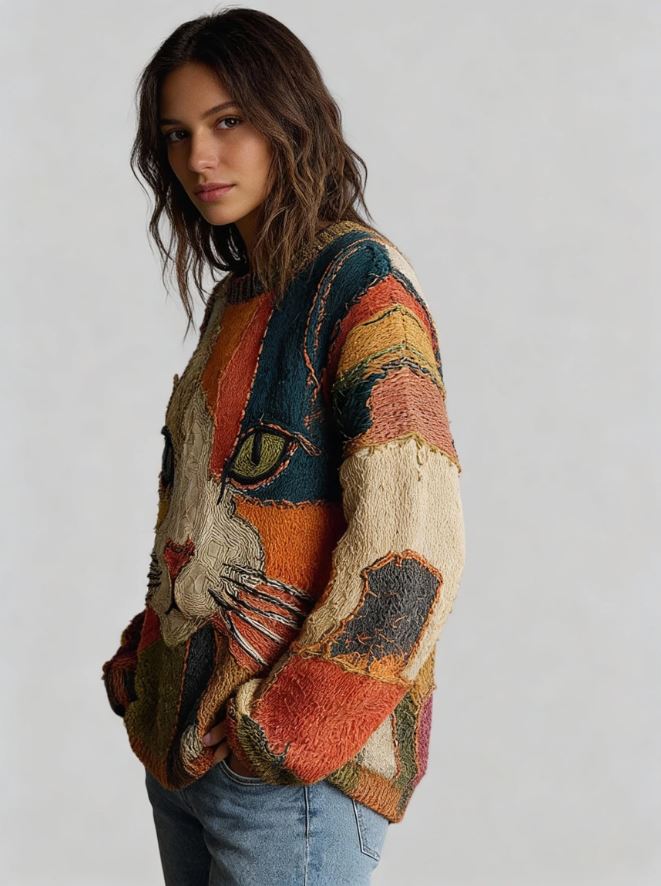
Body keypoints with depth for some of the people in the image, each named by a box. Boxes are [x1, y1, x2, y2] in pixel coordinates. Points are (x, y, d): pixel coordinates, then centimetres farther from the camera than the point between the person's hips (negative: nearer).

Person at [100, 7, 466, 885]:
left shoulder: (360, 280, -12)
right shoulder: (235, 294, 13)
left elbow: (412, 549, -20)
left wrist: (284, 737, -17)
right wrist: (142, 662, 7)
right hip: (182, 739, 8)